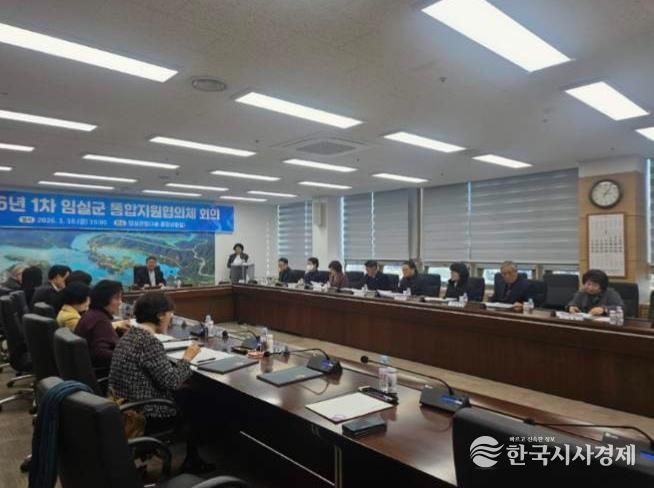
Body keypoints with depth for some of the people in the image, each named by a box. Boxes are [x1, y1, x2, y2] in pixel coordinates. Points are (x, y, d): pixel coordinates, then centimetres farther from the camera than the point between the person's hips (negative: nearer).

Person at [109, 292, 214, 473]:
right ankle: (191, 461, 31)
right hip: (143, 416, -9)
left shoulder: (130, 334, 4)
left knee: (188, 394, 19)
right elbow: (172, 382, -24)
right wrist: (187, 359, -10)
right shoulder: (149, 342, -26)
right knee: (198, 404, 12)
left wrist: (180, 362, 1)